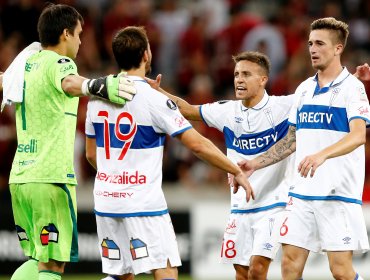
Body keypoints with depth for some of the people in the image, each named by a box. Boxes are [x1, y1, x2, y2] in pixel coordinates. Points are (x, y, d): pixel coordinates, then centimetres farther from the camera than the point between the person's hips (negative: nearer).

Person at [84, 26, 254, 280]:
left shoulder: (98, 97, 6)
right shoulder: (154, 99, -11)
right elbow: (197, 144, -10)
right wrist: (237, 172, 0)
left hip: (106, 202, 6)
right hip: (144, 204, -6)